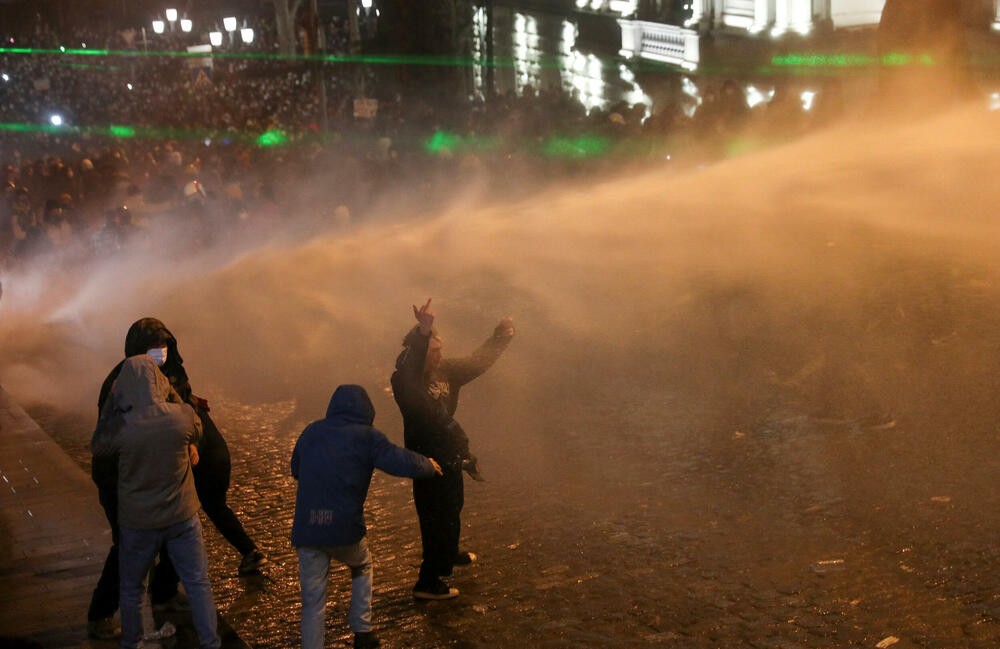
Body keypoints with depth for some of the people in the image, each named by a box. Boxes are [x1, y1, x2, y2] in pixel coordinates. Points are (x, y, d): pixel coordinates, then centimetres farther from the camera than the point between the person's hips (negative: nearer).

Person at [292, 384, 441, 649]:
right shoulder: (366, 436, -1)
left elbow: (295, 470, 25)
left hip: (305, 530, 2)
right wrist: (429, 465, 11)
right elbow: (403, 463, -8)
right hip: (345, 528, -2)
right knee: (362, 568, 28)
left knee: (313, 601, 8)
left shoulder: (311, 432, 12)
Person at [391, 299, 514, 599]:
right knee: (437, 518, -3)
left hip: (450, 456, 9)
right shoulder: (404, 380, -24)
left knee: (452, 509, 28)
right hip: (428, 460, -9)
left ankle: (448, 555, 52)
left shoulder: (445, 371, 1)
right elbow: (409, 371, -48)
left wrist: (501, 337, 10)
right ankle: (427, 583, 8)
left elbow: (476, 363, 15)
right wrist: (423, 334, -63)